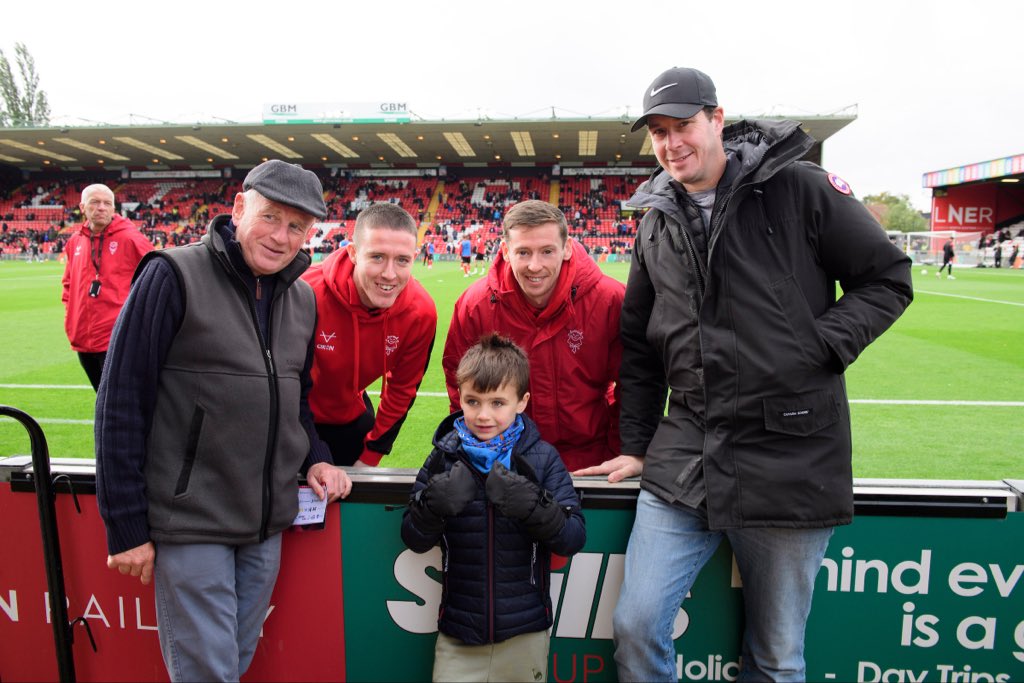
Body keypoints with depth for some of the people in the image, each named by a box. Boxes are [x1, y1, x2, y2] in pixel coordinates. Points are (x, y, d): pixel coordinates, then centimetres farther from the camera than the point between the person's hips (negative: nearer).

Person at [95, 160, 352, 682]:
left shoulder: (302, 299, 7)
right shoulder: (173, 276, -12)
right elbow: (122, 401, -12)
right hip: (190, 524, -5)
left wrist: (314, 458, 1)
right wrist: (126, 526, -11)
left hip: (267, 525, 6)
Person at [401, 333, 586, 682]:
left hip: (524, 634, 0)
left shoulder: (542, 458, -8)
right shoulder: (445, 457, -4)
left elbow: (573, 539, -13)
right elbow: (414, 540, -4)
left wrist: (533, 505, -30)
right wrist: (434, 504, -23)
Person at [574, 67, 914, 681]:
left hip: (793, 462, -3)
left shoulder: (800, 188, -3)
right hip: (683, 462, 4)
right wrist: (635, 446, 14)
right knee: (635, 627, 2)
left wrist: (820, 347, -12)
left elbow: (888, 279, 3)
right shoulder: (658, 222, 10)